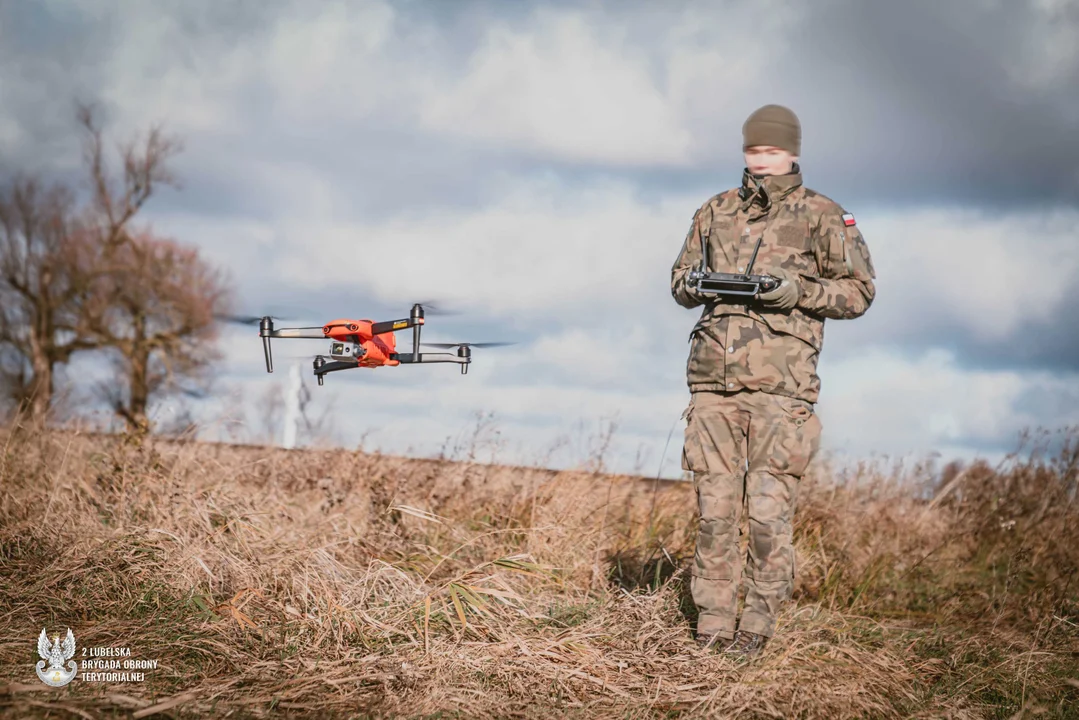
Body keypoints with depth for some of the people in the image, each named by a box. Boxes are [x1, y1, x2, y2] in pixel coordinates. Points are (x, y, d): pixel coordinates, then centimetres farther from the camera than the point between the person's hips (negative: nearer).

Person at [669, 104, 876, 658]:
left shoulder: (822, 217, 4)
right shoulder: (715, 212, 15)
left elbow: (859, 291, 4)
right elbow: (679, 280, 24)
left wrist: (800, 291, -12)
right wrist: (693, 284, 0)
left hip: (780, 383, -3)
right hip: (713, 380, 3)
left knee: (769, 510, -5)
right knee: (714, 507, 3)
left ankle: (758, 624, 8)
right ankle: (712, 627, 10)